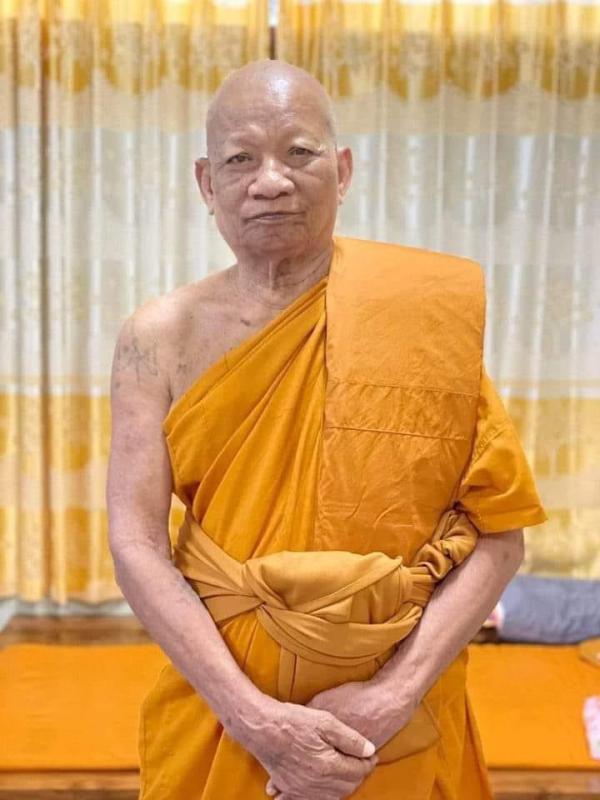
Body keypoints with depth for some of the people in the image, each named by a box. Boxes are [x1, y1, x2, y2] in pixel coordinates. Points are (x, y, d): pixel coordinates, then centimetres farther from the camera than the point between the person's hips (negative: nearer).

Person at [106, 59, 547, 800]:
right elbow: (135, 544, -11)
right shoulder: (161, 335, -8)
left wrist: (390, 695, -17)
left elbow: (497, 530, -9)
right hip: (220, 706, 1)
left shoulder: (425, 314, -11)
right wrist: (253, 716, -18)